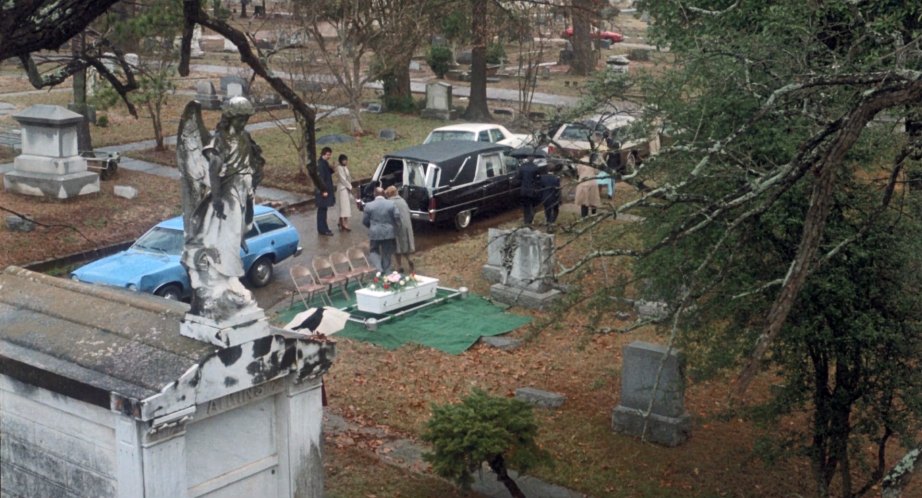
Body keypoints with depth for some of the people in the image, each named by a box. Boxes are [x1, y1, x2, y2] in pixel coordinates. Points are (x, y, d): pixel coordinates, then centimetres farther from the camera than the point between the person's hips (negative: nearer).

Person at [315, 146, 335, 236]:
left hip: (326, 189, 10)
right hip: (322, 191, -10)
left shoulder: (325, 163, 12)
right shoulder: (320, 164, -18)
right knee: (322, 210, -4)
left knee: (323, 210, 15)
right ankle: (322, 229, 0)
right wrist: (324, 190, -22)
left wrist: (332, 169, 4)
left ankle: (323, 228, 22)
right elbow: (320, 178, -22)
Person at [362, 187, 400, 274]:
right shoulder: (391, 204, -6)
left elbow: (364, 221, -1)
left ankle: (379, 269, -3)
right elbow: (397, 217, -8)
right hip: (389, 233, 1)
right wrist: (396, 228, 8)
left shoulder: (369, 205, -7)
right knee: (387, 254, 13)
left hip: (375, 234, -1)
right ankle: (386, 273, 19)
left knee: (373, 251, 17)